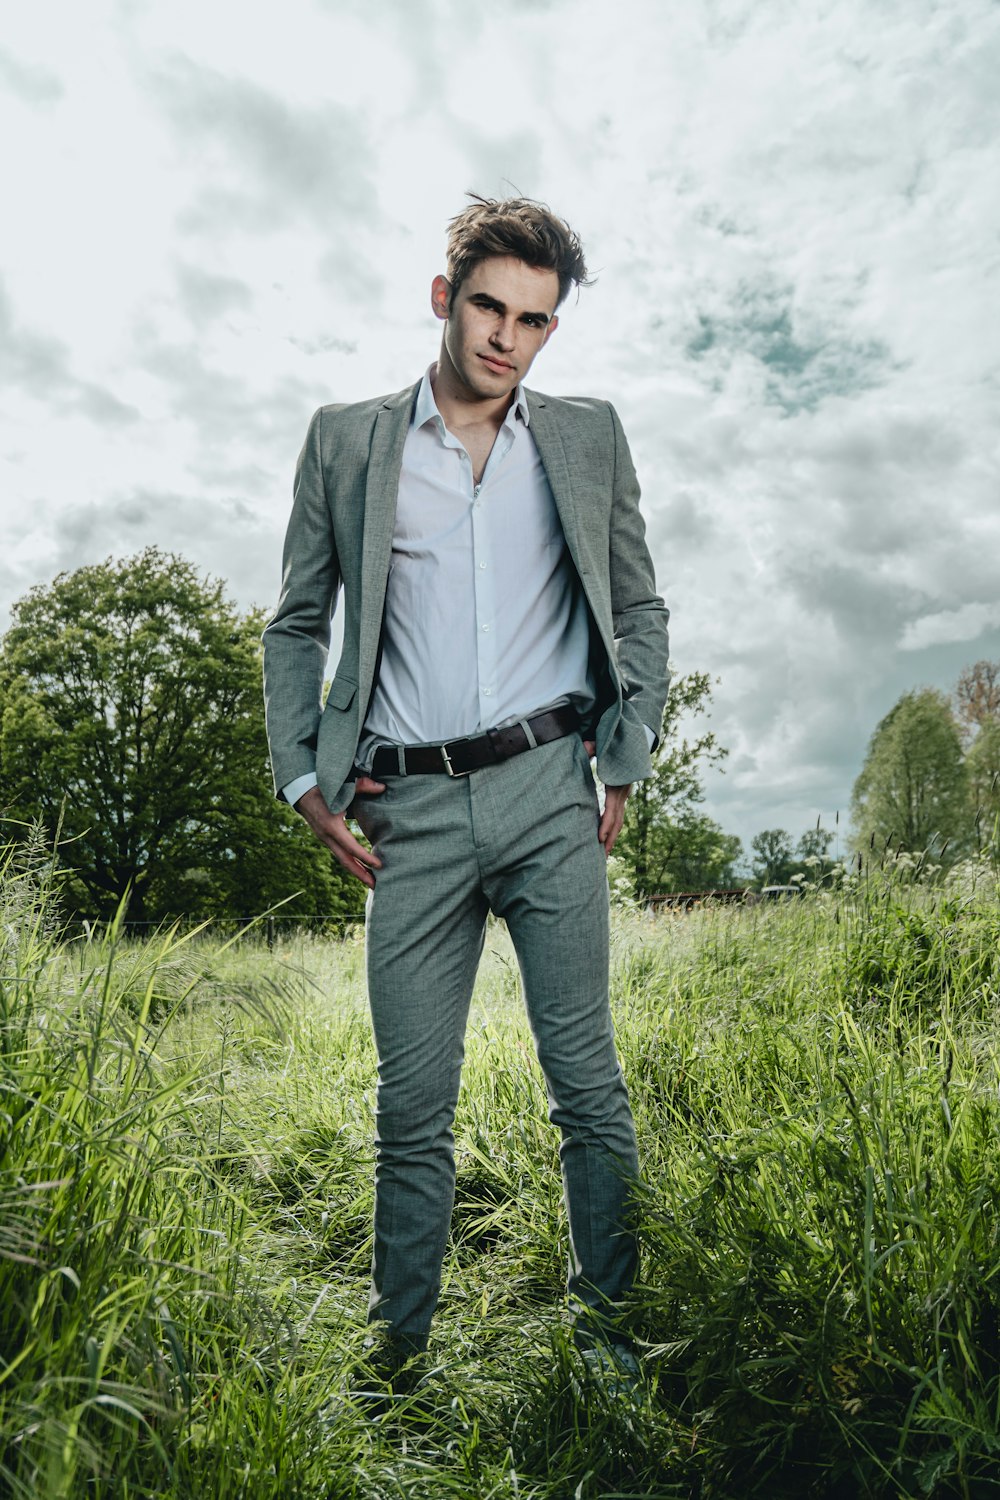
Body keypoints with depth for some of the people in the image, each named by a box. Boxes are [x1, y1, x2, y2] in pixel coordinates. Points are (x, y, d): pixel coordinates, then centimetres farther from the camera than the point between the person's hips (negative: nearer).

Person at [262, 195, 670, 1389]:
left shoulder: (589, 438, 13)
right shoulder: (346, 440, 11)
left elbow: (640, 610, 16)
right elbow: (296, 625, 12)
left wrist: (627, 759, 5)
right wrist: (303, 775, 1)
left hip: (547, 792, 1)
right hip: (410, 809, 0)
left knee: (586, 1077, 4)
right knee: (412, 1102, 5)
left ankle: (609, 1326, 23)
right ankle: (393, 1350, 23)